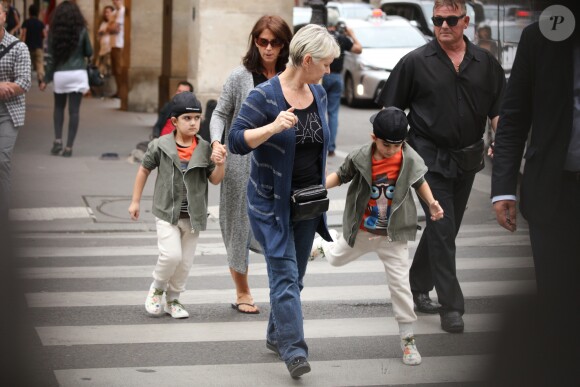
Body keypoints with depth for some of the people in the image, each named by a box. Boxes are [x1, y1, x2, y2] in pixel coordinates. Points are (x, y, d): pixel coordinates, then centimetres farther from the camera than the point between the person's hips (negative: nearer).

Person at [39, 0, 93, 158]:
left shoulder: (54, 32, -1)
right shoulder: (81, 31, -3)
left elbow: (51, 58, 1)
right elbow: (89, 53, 6)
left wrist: (46, 79, 8)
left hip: (60, 75, 1)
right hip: (78, 74, -1)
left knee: (59, 108, 20)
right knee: (74, 110, 2)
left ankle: (58, 140, 5)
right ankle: (69, 146, -1)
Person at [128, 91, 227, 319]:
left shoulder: (205, 149, -3)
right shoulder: (160, 146, -7)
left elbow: (215, 180, 1)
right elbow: (144, 170, 6)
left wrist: (219, 165, -21)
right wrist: (135, 201, 8)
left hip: (193, 215, 3)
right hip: (167, 212, -3)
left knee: (185, 262, 9)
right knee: (171, 255, -17)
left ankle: (172, 300, 28)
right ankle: (157, 288, 11)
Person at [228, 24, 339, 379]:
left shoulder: (318, 94, 6)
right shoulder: (265, 96, -15)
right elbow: (236, 140, -18)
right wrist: (273, 127, -32)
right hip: (271, 202, -6)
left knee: (295, 275, 13)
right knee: (285, 275, -11)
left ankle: (277, 335, 29)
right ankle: (294, 349, -13)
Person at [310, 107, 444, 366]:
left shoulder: (410, 160, -15)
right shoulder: (361, 158, -18)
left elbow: (419, 181, 3)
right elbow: (342, 175, -3)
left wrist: (431, 203, -10)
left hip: (393, 236, -1)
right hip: (361, 232, 1)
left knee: (400, 284, -2)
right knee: (336, 258, 27)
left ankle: (407, 339, 9)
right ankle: (319, 246, 64)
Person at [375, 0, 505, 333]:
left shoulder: (485, 62, 5)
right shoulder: (416, 62, -4)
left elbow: (498, 109, 9)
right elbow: (391, 111, -1)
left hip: (466, 160, 5)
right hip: (431, 158, -4)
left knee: (444, 230, 14)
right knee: (442, 232, -9)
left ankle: (417, 287, 31)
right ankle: (451, 306, -7)